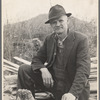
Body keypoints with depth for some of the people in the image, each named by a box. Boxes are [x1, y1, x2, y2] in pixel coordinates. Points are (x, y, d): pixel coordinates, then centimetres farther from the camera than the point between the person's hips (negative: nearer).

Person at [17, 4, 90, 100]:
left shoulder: (81, 40, -15)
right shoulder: (49, 39, 2)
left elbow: (83, 70, -23)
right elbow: (37, 59, 6)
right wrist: (43, 69, -19)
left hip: (73, 87, -4)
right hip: (51, 81, 4)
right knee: (23, 70, -8)